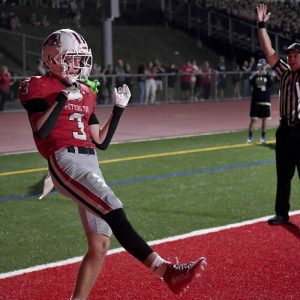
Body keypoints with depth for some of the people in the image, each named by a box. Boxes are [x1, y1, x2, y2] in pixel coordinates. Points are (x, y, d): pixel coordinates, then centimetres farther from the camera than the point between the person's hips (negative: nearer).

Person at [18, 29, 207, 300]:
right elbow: (41, 132, -14)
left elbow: (102, 142, 21)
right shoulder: (41, 87, 1)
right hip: (65, 162, -8)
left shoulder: (85, 92, 21)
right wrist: (64, 97, -13)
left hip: (90, 165, 8)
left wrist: (119, 108, 15)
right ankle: (166, 271, -31)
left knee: (100, 244, 4)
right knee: (114, 212, -25)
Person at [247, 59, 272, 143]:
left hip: (265, 101, 0)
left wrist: (266, 74, -25)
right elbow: (250, 82, -16)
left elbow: (271, 83, -17)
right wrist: (257, 74, -26)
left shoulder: (268, 76, 1)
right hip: (255, 101, 0)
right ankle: (250, 137, 5)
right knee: (253, 120, -2)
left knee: (264, 120, 6)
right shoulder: (255, 76, 2)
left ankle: (263, 137, 17)